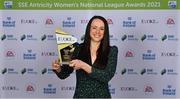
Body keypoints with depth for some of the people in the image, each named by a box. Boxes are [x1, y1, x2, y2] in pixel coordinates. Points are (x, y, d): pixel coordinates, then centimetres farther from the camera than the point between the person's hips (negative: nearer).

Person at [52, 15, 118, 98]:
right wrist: (58, 68, -22)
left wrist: (83, 66, -29)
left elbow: (107, 76, -19)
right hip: (80, 95, 1)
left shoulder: (111, 51, -7)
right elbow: (64, 75, -1)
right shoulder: (78, 49, -5)